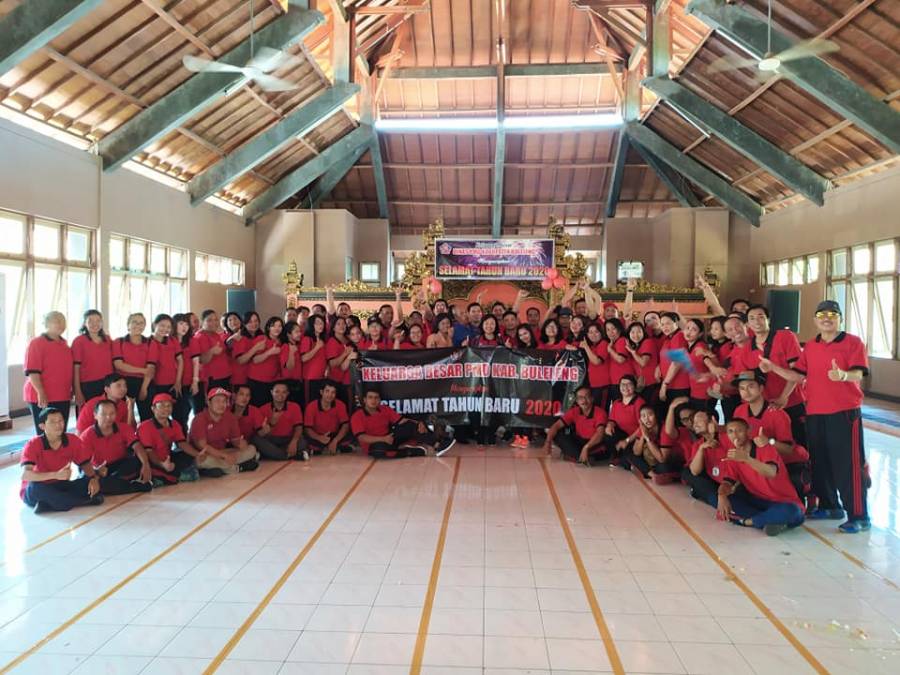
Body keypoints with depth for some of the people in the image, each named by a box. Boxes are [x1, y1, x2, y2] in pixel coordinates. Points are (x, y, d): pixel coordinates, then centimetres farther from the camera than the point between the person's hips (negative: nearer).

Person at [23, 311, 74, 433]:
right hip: (43, 398, -7)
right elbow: (32, 372, -17)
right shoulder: (36, 343, -9)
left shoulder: (63, 343, 13)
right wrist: (40, 393, -25)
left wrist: (70, 390, 21)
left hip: (63, 397, 7)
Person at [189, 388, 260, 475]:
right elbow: (202, 446, -23)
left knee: (251, 450, -7)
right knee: (203, 460, -40)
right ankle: (237, 467, -19)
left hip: (222, 453, 5)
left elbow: (235, 439, 5)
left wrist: (240, 443, -22)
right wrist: (224, 455, -30)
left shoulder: (230, 417, -1)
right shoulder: (199, 419, -16)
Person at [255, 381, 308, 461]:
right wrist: (272, 423, -27)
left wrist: (294, 442, -30)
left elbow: (298, 428, -10)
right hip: (270, 441, 1)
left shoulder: (294, 407, 0)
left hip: (288, 440, -1)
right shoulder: (264, 409, -2)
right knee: (256, 439, -31)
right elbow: (260, 434, -9)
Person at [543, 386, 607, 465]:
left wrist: (586, 448, -46)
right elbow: (557, 425, -8)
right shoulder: (574, 411, -4)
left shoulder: (600, 412, -18)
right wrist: (548, 442, -23)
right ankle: (581, 457, -29)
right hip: (580, 443, 5)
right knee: (558, 435, -15)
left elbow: (600, 433, -34)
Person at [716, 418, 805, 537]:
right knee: (725, 501, -17)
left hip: (783, 503, -5)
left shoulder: (766, 449, -14)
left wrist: (746, 458, -48)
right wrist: (722, 497, -24)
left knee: (790, 511, -39)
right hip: (759, 501, 5)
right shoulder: (733, 457, 3)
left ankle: (747, 521, -22)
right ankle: (771, 521, -22)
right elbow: (727, 482, -1)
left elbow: (771, 473, -33)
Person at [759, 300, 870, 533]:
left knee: (848, 465, -4)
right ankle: (830, 506, 29)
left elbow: (858, 374, -17)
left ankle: (858, 516, 5)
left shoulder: (853, 343, -5)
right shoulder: (810, 347, 11)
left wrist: (843, 376, -39)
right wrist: (773, 368, -1)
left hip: (844, 412, -6)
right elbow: (798, 375, 10)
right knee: (820, 463, 13)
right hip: (814, 413, 6)